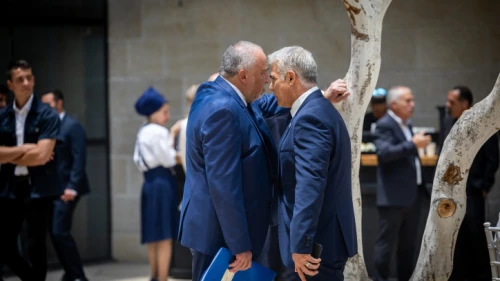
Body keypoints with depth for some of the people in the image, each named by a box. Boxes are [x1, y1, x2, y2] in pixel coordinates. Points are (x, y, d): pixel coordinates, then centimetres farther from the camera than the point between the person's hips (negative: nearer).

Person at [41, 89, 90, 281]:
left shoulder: (72, 126, -7)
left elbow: (79, 159, -13)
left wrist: (72, 187, -20)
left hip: (65, 188, -7)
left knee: (60, 231, -13)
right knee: (55, 233, 6)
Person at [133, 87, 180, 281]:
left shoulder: (143, 132, 15)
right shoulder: (158, 132, -13)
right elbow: (169, 160, -12)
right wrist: (172, 137, 3)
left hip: (150, 184, 9)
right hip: (162, 184, -9)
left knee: (154, 238, 17)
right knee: (165, 238, -7)